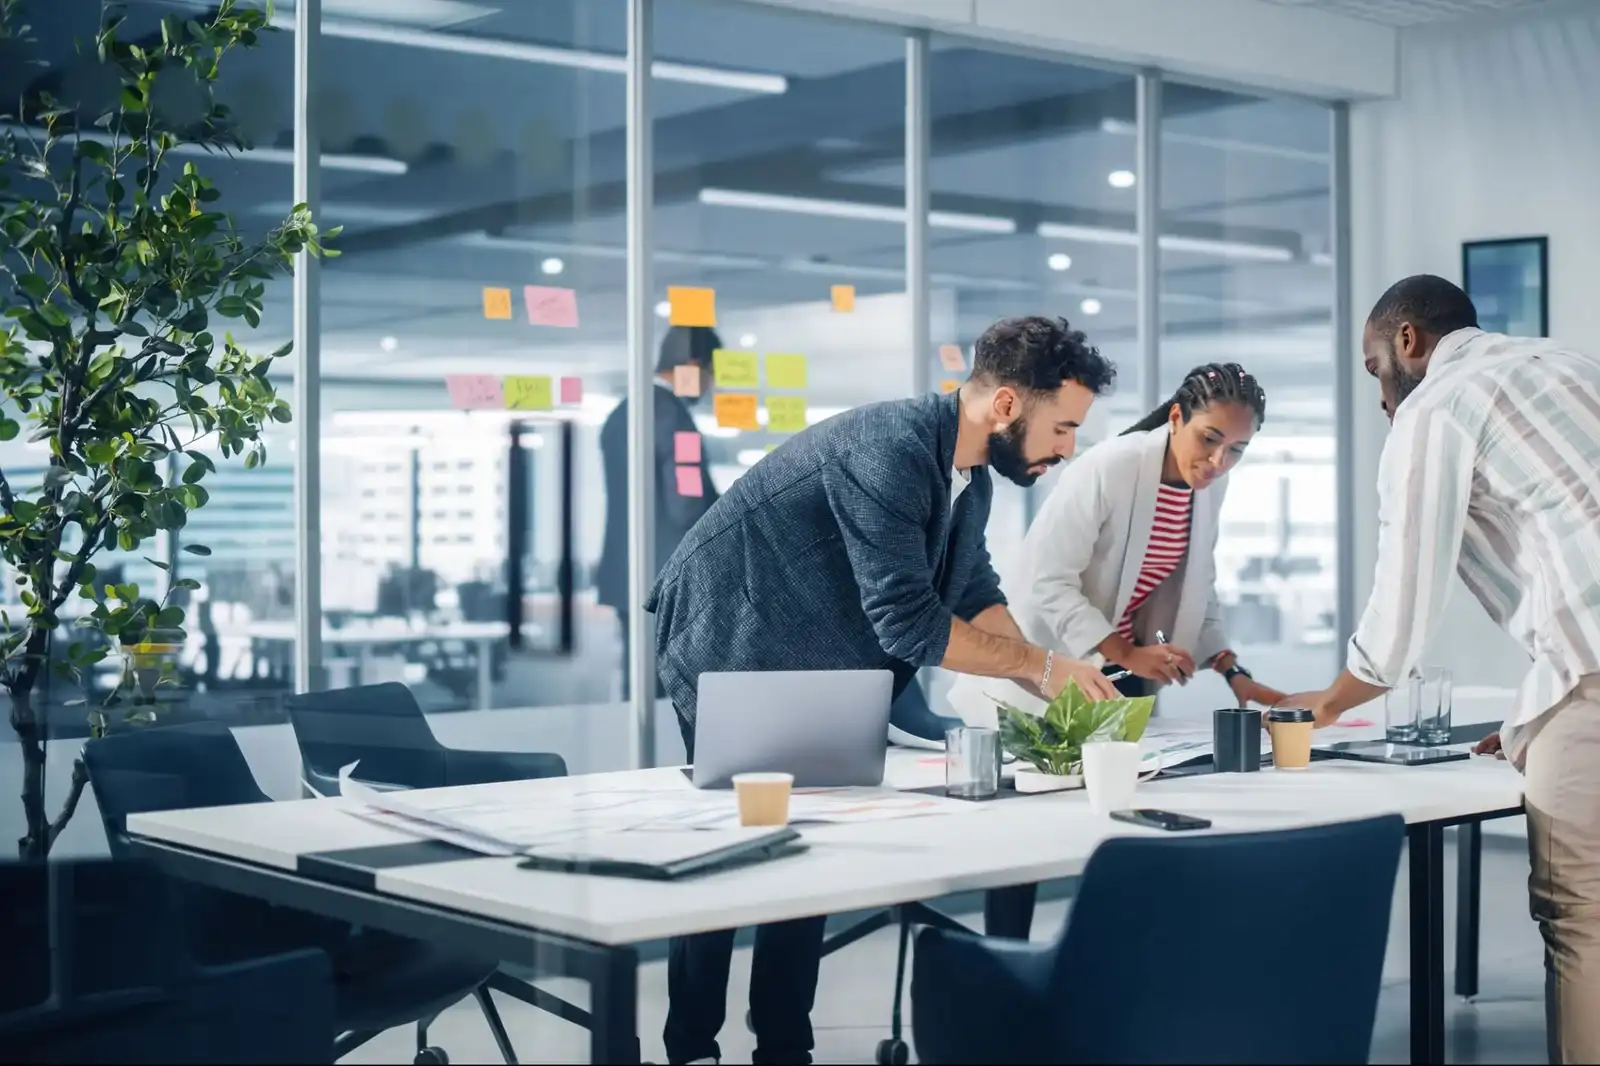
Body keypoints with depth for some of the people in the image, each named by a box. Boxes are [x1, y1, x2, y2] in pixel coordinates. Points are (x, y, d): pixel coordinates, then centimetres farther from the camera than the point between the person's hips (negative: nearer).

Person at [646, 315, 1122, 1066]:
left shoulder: (970, 478, 1)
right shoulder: (890, 451, -30)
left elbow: (976, 600, 3)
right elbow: (908, 621, -33)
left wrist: (1055, 690, -11)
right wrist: (1039, 662, -23)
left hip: (806, 669, 9)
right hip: (727, 652, -9)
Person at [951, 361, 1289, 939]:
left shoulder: (1211, 486, -1)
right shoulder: (1108, 469, -24)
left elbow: (1197, 591, 9)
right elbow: (1046, 582, -26)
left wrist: (1234, 674, -3)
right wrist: (1128, 654, -32)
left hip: (1120, 676, 7)